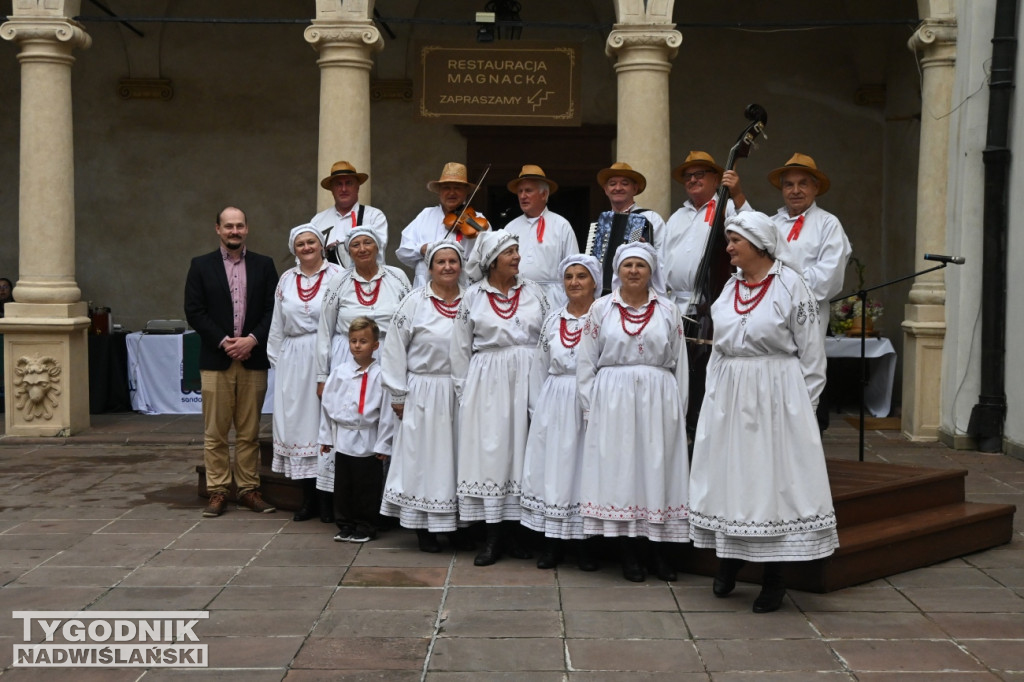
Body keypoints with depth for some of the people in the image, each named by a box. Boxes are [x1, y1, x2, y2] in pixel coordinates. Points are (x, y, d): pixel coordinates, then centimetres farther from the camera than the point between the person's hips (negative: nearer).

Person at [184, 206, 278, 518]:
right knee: (215, 432, 2)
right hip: (216, 360, -1)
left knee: (249, 431, 6)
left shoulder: (264, 265, 8)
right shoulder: (201, 266, 5)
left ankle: (249, 489, 14)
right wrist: (224, 341, -11)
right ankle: (217, 492, 10)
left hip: (253, 359, 1)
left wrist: (253, 339, -10)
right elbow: (194, 311, -1)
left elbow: (273, 309, 3)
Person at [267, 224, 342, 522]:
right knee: (298, 422, 5)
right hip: (293, 362, 5)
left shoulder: (336, 276, -3)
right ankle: (308, 497, 14)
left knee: (324, 422, -2)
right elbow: (277, 326, 17)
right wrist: (276, 360, 13)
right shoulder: (286, 280, 13)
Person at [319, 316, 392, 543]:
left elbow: (386, 411, -8)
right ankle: (345, 525, 26)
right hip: (342, 438, 4)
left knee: (367, 488, 6)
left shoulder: (379, 375, -9)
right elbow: (327, 404, 8)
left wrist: (383, 445, -8)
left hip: (367, 441, -4)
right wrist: (326, 436, 9)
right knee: (342, 486, 13)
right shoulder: (338, 372, 2)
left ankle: (365, 527, 20)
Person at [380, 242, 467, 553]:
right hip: (424, 394, -2)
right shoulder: (415, 301, -3)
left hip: (462, 393, 3)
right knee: (424, 458, 2)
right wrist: (398, 395, -4)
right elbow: (394, 349, -3)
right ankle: (424, 528, 11)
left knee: (457, 457, 8)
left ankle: (459, 522, 18)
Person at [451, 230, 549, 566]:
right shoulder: (473, 296, 2)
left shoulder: (533, 291, 6)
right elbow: (461, 348, 6)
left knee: (521, 450, 4)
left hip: (527, 379, 2)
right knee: (490, 452, -1)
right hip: (488, 382, -1)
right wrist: (465, 391, 4)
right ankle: (492, 537, 6)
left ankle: (514, 532, 14)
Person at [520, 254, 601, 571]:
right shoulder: (553, 319, 11)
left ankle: (587, 546, 12)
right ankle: (552, 543, 15)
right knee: (552, 468, 6)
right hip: (554, 403, 4)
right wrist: (537, 408, 12)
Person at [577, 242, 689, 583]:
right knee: (619, 469, -1)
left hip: (659, 401, 1)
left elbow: (680, 363, 8)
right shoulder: (600, 308, 7)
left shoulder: (668, 310, 8)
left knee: (658, 468, 2)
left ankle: (660, 552, 10)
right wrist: (591, 407, 0)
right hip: (613, 401, 0)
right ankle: (629, 553, 8)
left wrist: (679, 411, 4)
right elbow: (586, 362, 6)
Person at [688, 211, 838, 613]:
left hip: (775, 397, -5)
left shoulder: (791, 287, -8)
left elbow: (811, 354, -6)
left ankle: (773, 579, 11)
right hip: (728, 396, 6)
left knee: (773, 478, 0)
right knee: (730, 474, 11)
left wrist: (803, 406, -7)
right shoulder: (731, 287, 10)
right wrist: (714, 395, 11)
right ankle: (729, 559, 27)